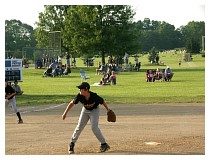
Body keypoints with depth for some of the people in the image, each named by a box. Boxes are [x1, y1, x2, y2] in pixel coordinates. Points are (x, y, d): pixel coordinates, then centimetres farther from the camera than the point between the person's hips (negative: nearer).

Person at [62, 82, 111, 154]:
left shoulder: (94, 96, -35)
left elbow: (103, 101, -18)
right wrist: (65, 113, -15)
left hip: (94, 110, -3)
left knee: (94, 127, -16)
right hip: (85, 110, 3)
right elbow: (72, 103, -15)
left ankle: (104, 144, -4)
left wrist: (108, 110, -7)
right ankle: (72, 144, 15)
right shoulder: (79, 96, -28)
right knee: (79, 127, 1)